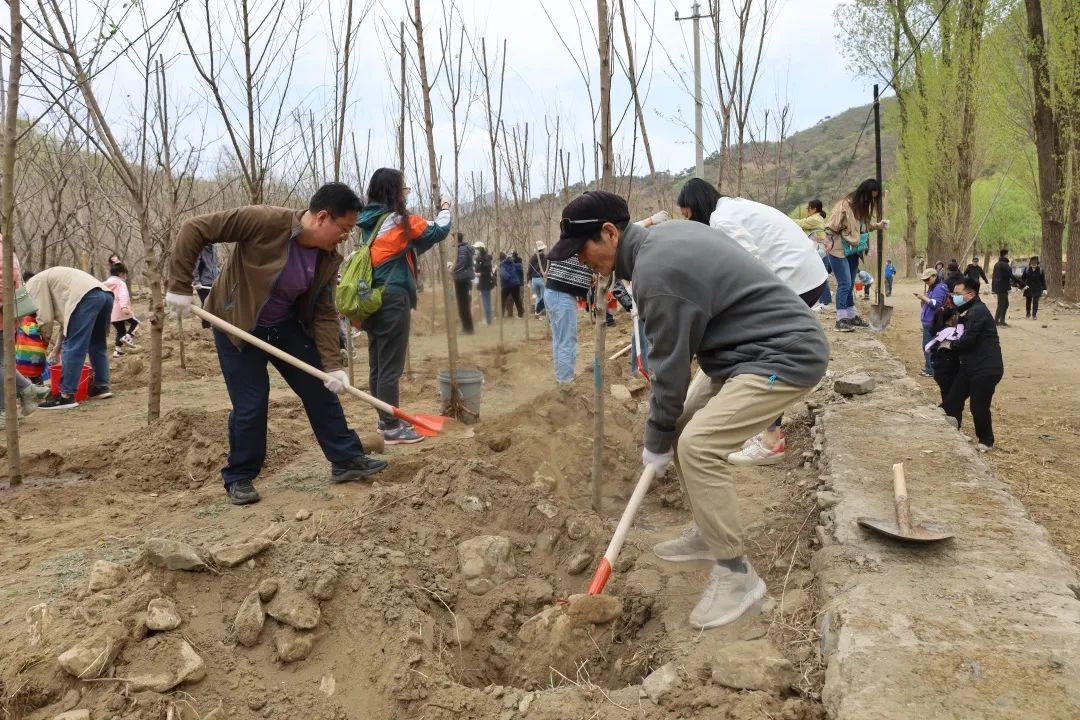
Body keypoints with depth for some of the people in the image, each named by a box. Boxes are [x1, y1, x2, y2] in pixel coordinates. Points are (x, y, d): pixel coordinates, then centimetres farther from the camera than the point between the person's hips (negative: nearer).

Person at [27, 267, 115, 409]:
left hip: (87, 296, -9)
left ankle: (66, 396, -4)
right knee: (98, 344, 22)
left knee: (73, 348, -5)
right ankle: (102, 386, 26)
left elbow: (45, 317, 5)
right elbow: (64, 314, 36)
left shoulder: (33, 285, 12)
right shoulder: (48, 279, 39)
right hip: (105, 294, 9)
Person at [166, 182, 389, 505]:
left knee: (320, 389, 5)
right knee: (251, 404, -5)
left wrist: (332, 364, -15)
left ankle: (347, 460, 17)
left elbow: (324, 314, -6)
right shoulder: (265, 221, -30)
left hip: (286, 327, 6)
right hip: (236, 325, -5)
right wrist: (180, 286, -25)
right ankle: (239, 478, 15)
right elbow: (194, 229, -25)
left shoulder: (328, 259, -11)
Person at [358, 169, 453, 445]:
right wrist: (445, 210, 21)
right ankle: (392, 427, 1)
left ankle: (385, 418, 27)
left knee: (377, 364, 14)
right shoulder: (400, 219, -10)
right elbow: (439, 230, 0)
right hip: (392, 299, -8)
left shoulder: (370, 221, 13)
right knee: (391, 365, -4)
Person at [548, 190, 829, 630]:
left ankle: (736, 575, -7)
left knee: (698, 445, -20)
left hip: (786, 355, -11)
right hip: (751, 349, 11)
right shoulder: (668, 232, 8)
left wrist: (656, 444, -4)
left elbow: (670, 366, -16)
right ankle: (709, 534, 26)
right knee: (683, 428, 13)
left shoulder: (655, 273, -22)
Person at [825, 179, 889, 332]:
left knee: (850, 285, 15)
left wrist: (879, 224, -1)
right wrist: (829, 241, -21)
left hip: (853, 250, 8)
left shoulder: (864, 206, 7)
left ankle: (851, 316, 24)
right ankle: (840, 320, -6)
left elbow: (866, 225, 15)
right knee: (845, 284, -11)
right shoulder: (845, 204, -18)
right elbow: (832, 225, -18)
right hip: (839, 250, -8)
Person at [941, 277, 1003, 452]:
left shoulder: (978, 311, -18)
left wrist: (951, 343, -6)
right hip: (971, 366, 10)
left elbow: (967, 340, -24)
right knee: (952, 400, 9)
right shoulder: (969, 312, 15)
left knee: (979, 407, -2)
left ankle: (986, 442, 17)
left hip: (986, 368, -10)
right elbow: (961, 334, 16)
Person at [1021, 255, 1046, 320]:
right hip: (1028, 288, 1)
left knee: (1035, 302, -4)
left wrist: (1044, 289, -1)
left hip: (1037, 289, -1)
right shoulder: (1026, 269, -1)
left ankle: (1034, 315, 3)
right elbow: (1023, 278, 4)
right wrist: (1023, 285, -6)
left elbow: (1043, 280, 2)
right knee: (1028, 302, 12)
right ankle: (1028, 313, 29)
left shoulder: (1040, 270, -1)